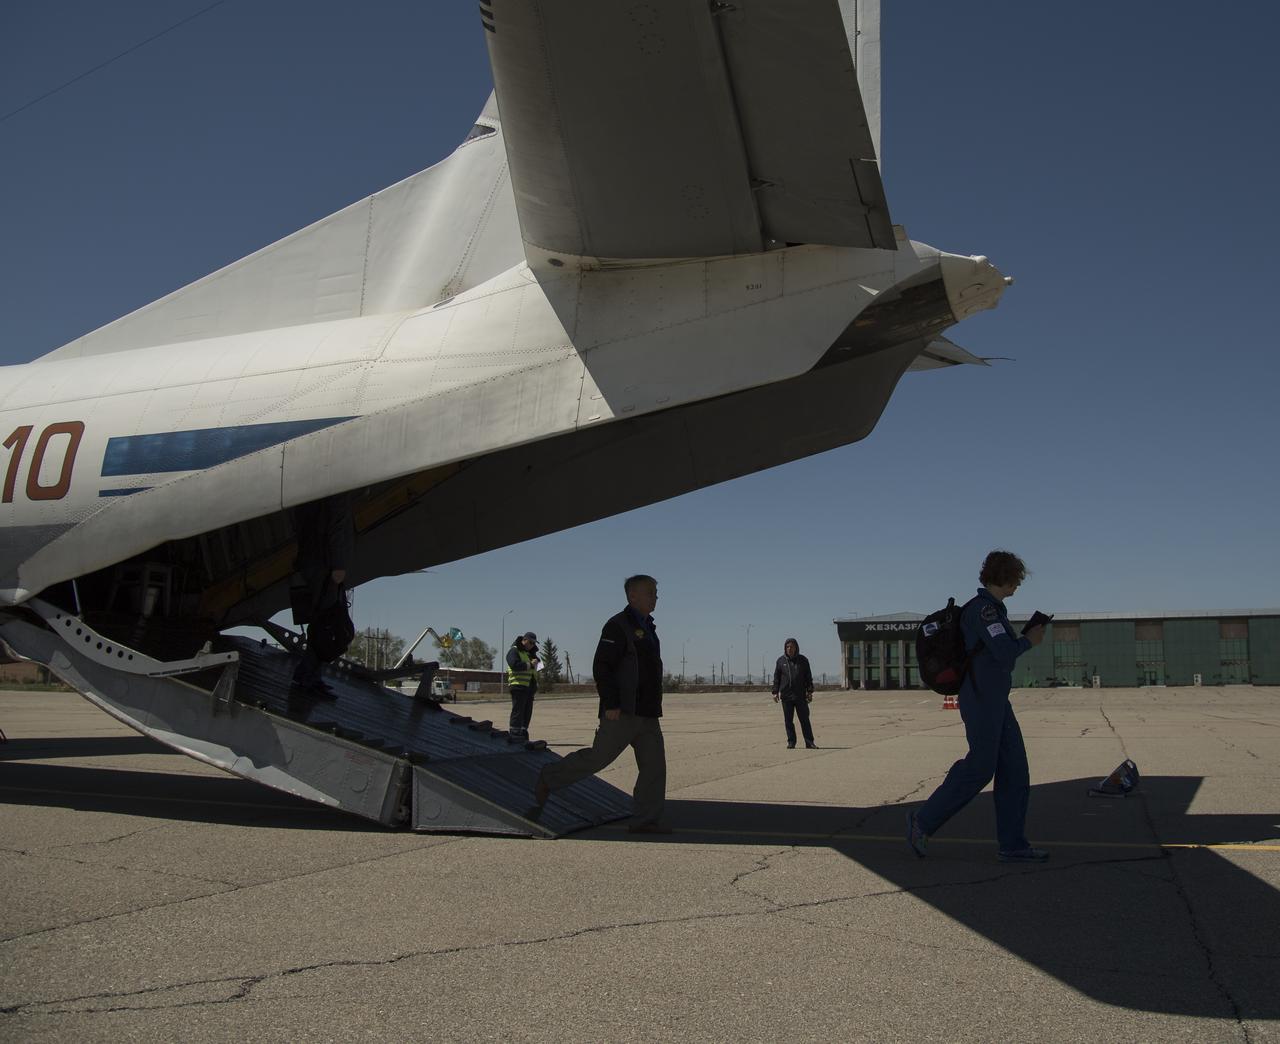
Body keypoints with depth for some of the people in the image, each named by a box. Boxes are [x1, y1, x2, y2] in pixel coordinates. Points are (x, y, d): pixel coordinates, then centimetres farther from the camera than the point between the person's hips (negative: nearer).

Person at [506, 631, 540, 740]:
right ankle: (515, 736, -9)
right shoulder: (514, 651, -6)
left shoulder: (529, 652, 23)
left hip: (529, 687, 9)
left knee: (527, 712, 10)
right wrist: (530, 665, -15)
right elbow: (515, 665, -21)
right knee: (517, 712, -9)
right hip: (518, 686, -9)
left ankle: (523, 735, 16)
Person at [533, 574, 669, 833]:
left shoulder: (647, 628, 19)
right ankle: (549, 779, 16)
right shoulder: (618, 626, -10)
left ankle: (645, 820, 6)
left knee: (654, 765, 2)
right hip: (622, 713, -9)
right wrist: (610, 704, -22)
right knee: (598, 756, -3)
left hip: (647, 714, 9)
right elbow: (601, 666, -17)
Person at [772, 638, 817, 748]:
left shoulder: (803, 660, 6)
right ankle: (791, 742, 11)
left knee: (805, 719, 0)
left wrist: (810, 692, 2)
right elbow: (776, 678, 8)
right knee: (788, 721, 4)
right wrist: (775, 692, 1)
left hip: (801, 696, -1)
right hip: (786, 696, 1)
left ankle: (809, 742, 5)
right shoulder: (781, 660, 5)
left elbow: (808, 677, 8)